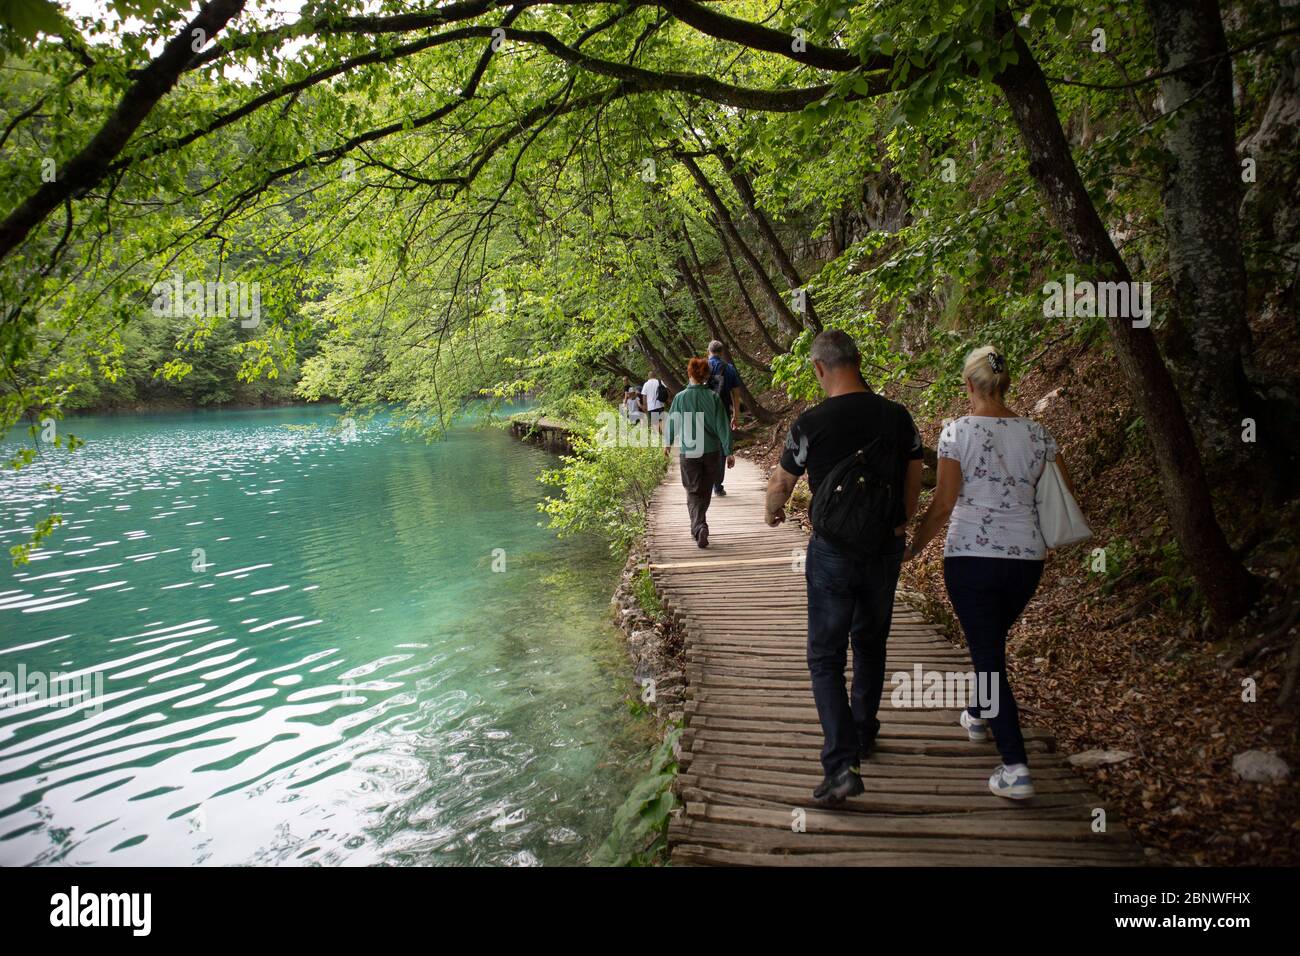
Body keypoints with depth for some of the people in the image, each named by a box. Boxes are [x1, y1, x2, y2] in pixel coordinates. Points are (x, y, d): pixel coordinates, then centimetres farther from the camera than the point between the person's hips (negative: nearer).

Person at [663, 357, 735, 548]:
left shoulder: (680, 397, -7)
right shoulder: (713, 397, -6)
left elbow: (671, 422, 4)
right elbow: (723, 426, -5)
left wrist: (668, 443, 22)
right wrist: (729, 452, 0)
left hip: (688, 453, -1)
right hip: (712, 452, 2)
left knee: (693, 492, 5)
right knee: (705, 492, 18)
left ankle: (699, 527, -16)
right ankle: (697, 527, 32)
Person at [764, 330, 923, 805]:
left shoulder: (811, 424, -14)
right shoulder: (898, 417, -3)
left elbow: (780, 485, -1)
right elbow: (914, 484, 8)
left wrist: (772, 513, 21)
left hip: (833, 552, -4)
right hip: (885, 548, 4)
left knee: (826, 657, 3)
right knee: (871, 642, 23)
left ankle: (842, 763, -7)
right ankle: (863, 731, 39)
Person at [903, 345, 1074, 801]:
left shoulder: (957, 431, -10)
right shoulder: (1037, 434, 3)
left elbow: (941, 506, -11)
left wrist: (912, 548, 2)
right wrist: (1044, 536, 24)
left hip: (970, 557, -5)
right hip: (1027, 559, 5)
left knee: (988, 656, 2)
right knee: (993, 642, 27)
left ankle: (1016, 767, -3)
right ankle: (979, 715, 48)